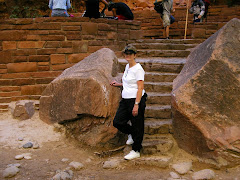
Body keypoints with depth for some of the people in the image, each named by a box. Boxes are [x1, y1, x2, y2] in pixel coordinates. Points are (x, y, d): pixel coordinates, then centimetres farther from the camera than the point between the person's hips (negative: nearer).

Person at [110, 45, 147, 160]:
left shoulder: (138, 69, -14)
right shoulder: (127, 66, 13)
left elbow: (140, 88, -18)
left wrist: (136, 105, -22)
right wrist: (118, 84, 13)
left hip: (136, 100, -8)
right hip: (125, 100, 9)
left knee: (137, 126, 3)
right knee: (117, 122, 6)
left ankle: (136, 151, 16)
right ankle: (131, 134, 33)